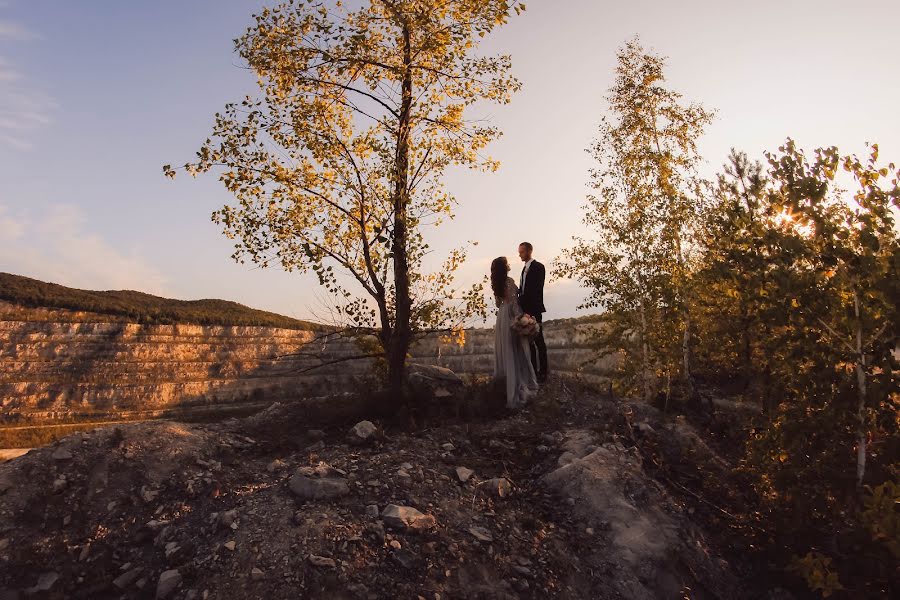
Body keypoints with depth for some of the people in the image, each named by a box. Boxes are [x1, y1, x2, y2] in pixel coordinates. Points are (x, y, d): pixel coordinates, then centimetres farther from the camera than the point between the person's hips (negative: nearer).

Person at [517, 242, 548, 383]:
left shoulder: (538, 267, -7)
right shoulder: (525, 268, 18)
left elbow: (537, 290, -17)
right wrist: (520, 302, 0)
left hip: (534, 310, -8)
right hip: (525, 310, 8)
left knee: (538, 341, -3)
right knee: (529, 341, 10)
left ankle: (543, 372, 3)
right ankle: (533, 370, 17)